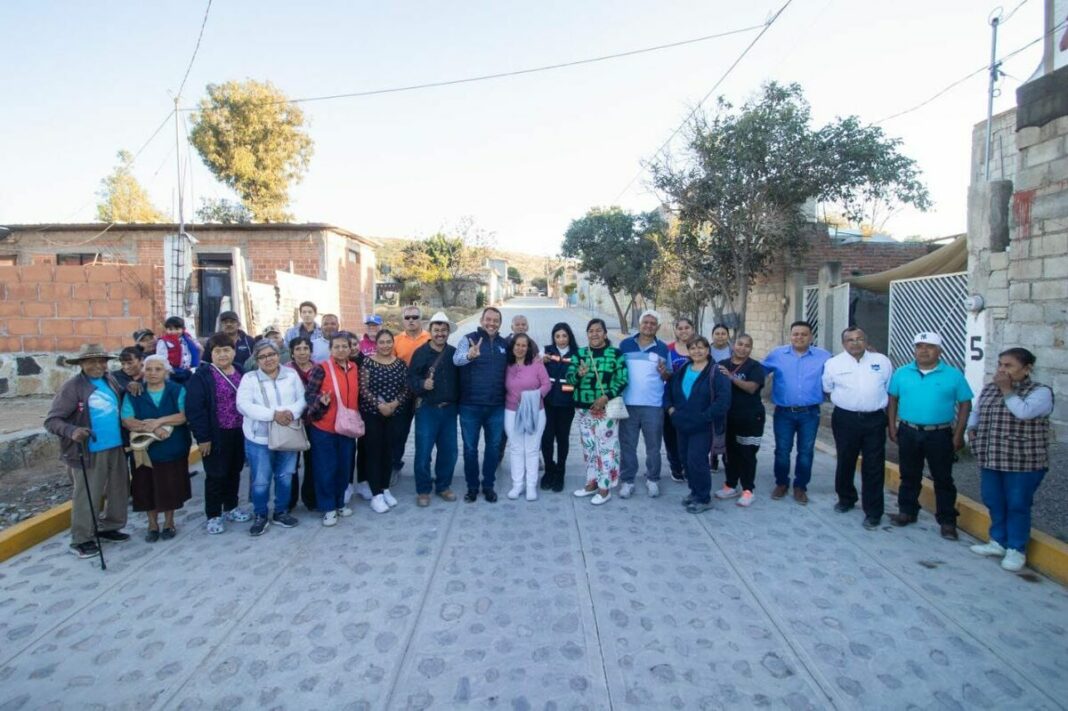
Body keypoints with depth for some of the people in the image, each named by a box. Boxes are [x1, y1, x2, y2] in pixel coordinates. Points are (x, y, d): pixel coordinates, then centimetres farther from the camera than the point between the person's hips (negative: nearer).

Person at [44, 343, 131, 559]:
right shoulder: (72, 387, -13)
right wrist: (72, 431, -33)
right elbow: (51, 420, -14)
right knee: (87, 497, 2)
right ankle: (81, 540, 17)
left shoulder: (110, 380, 6)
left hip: (116, 448, 7)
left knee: (118, 491, 17)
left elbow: (121, 405, 21)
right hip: (90, 452, -6)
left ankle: (109, 527, 34)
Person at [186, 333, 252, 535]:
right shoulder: (202, 376, -12)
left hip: (239, 433, 6)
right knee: (216, 475, 4)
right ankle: (213, 515, 18)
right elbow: (195, 409, -16)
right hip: (216, 435, -5)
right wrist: (202, 437, -18)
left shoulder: (241, 373, 6)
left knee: (234, 472, 17)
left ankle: (231, 508, 33)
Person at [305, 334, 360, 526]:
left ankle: (339, 503, 27)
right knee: (326, 468, 2)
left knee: (344, 467, 12)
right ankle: (328, 508, 13)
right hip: (324, 427, -5)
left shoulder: (355, 368, 6)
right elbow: (308, 395, -11)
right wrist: (321, 401, -29)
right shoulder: (321, 368, -10)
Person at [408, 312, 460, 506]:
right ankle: (423, 490, 13)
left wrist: (458, 401, 3)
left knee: (449, 451, 10)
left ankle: (443, 486, 26)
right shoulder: (420, 352, -3)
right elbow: (411, 379, -7)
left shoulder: (454, 353, 7)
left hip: (449, 409, 4)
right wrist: (422, 384, -25)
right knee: (423, 452, -1)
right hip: (427, 409, -3)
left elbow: (460, 378, 11)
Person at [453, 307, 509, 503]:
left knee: (493, 446, 13)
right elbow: (456, 359, -27)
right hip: (471, 405, -3)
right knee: (470, 448, 8)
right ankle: (472, 486, 24)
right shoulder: (469, 339, -7)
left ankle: (488, 485, 28)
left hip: (496, 406, 3)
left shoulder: (504, 344, 6)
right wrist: (469, 355, -50)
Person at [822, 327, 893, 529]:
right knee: (845, 461, 12)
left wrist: (890, 416, 12)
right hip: (846, 419, 0)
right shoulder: (833, 364, 0)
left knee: (874, 466, 1)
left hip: (875, 419, 0)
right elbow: (826, 389, 10)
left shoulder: (882, 361, 4)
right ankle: (846, 498, 33)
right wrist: (844, 400, 7)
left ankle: (873, 511, 9)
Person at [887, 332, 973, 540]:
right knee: (909, 476, 14)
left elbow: (965, 404, -1)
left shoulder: (953, 375, -4)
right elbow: (892, 400, 8)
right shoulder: (901, 373, 2)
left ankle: (947, 521, 15)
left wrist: (958, 434, -5)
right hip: (908, 433, 2)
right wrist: (892, 426, 3)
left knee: (943, 479, 6)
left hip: (940, 435, -2)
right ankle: (907, 511, 28)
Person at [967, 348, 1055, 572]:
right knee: (994, 503, 13)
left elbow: (1023, 412, -26)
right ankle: (998, 542, 28)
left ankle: (1016, 550, 16)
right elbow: (977, 412, 22)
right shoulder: (988, 389, 9)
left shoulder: (1040, 391, -9)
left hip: (1023, 462, -6)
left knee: (1017, 506, 3)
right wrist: (972, 428, 4)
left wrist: (1006, 390, -16)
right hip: (991, 459, 6)